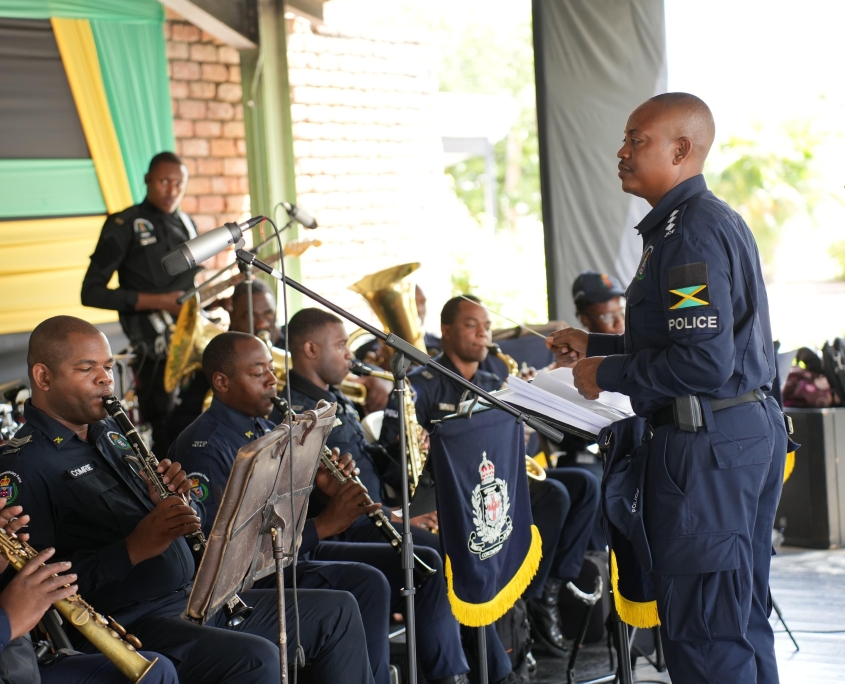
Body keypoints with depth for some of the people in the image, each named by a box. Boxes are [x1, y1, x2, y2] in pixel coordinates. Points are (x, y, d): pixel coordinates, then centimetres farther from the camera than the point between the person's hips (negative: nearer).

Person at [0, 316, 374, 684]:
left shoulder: (110, 432, 17)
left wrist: (173, 498, -1)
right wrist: (133, 549, -26)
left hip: (198, 598, 9)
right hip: (128, 621, -9)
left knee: (337, 610, 7)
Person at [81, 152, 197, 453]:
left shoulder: (186, 225, 15)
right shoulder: (124, 226, -5)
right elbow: (91, 292, -10)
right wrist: (157, 302, -16)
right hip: (157, 350, -6)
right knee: (168, 436, -6)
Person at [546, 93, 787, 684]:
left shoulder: (689, 231, -17)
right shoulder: (718, 219, 17)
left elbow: (704, 362, -26)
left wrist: (607, 376, -13)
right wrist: (595, 344, 20)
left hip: (708, 443, -11)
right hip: (755, 428, 11)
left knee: (702, 625, -4)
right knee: (743, 617, 17)